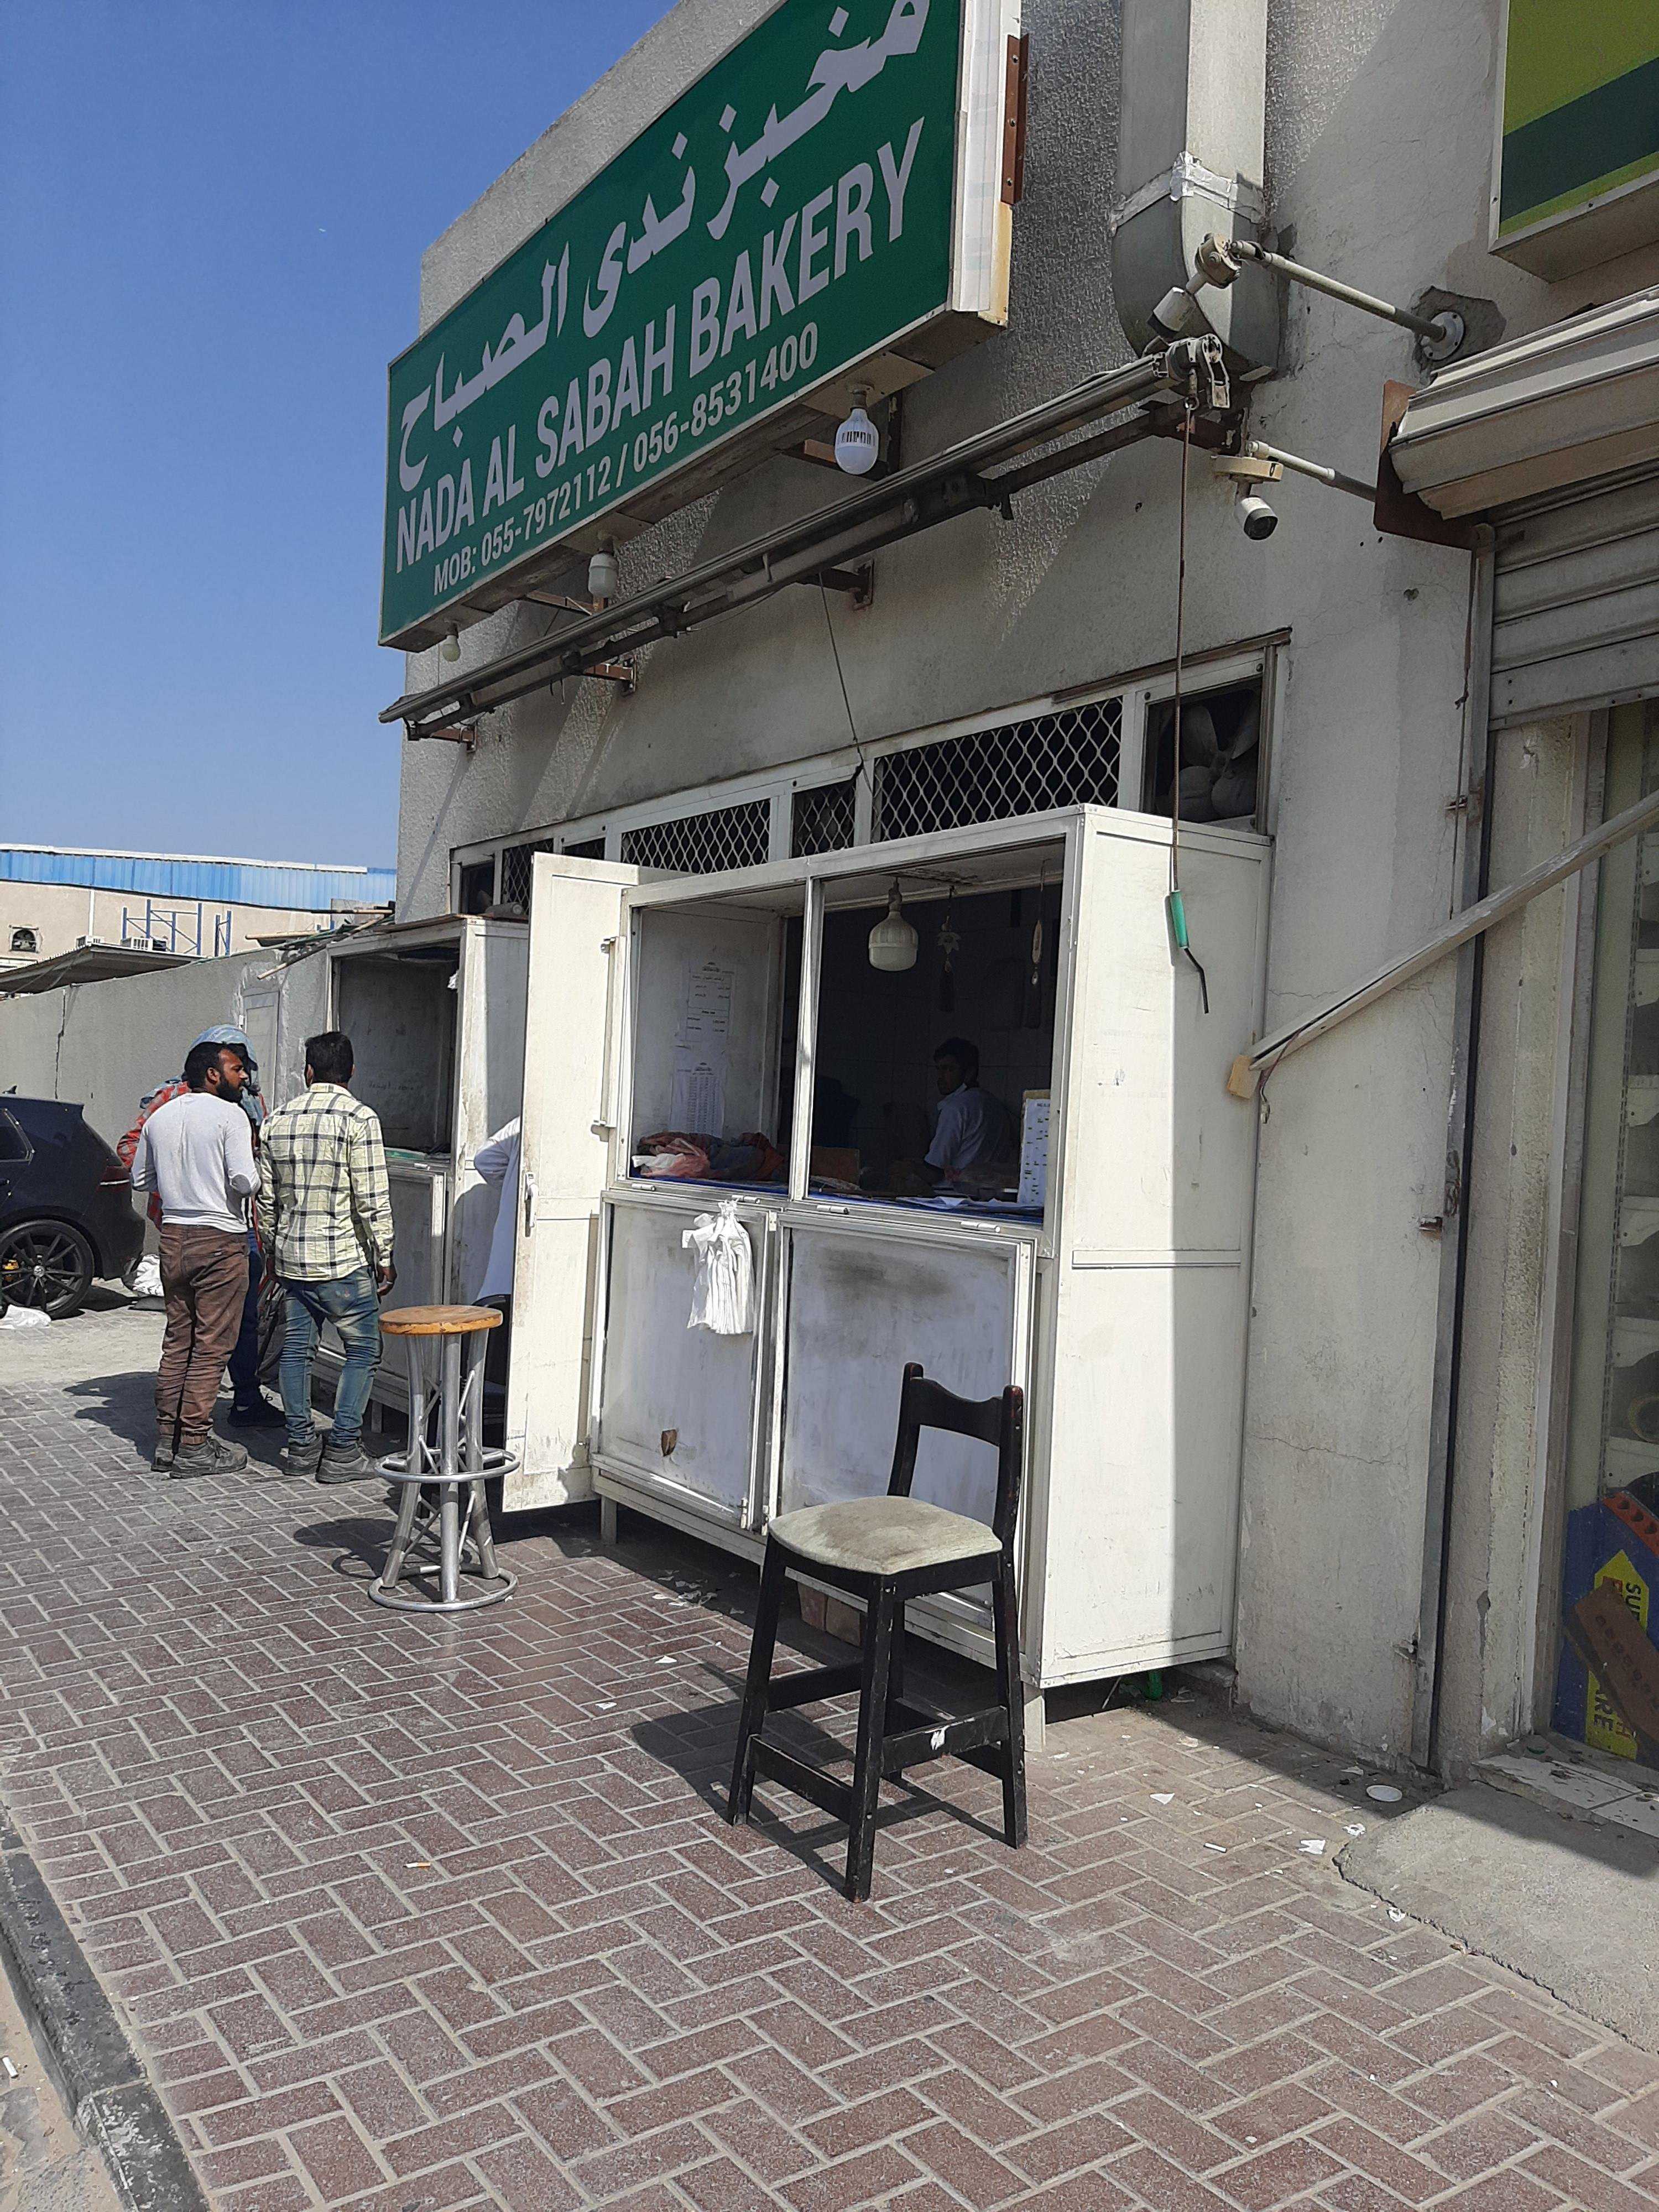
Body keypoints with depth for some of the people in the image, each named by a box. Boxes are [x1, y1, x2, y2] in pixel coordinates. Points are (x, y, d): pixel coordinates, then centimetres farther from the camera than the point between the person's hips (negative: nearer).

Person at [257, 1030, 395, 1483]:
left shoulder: (278, 1120, 7)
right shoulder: (359, 1118, -11)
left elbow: (266, 1196, 12)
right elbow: (372, 1199, -14)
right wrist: (385, 1257, -5)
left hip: (290, 1257, 6)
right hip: (344, 1260, -6)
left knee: (297, 1350, 13)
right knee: (362, 1351, 4)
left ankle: (301, 1446, 19)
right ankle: (342, 1451, 2)